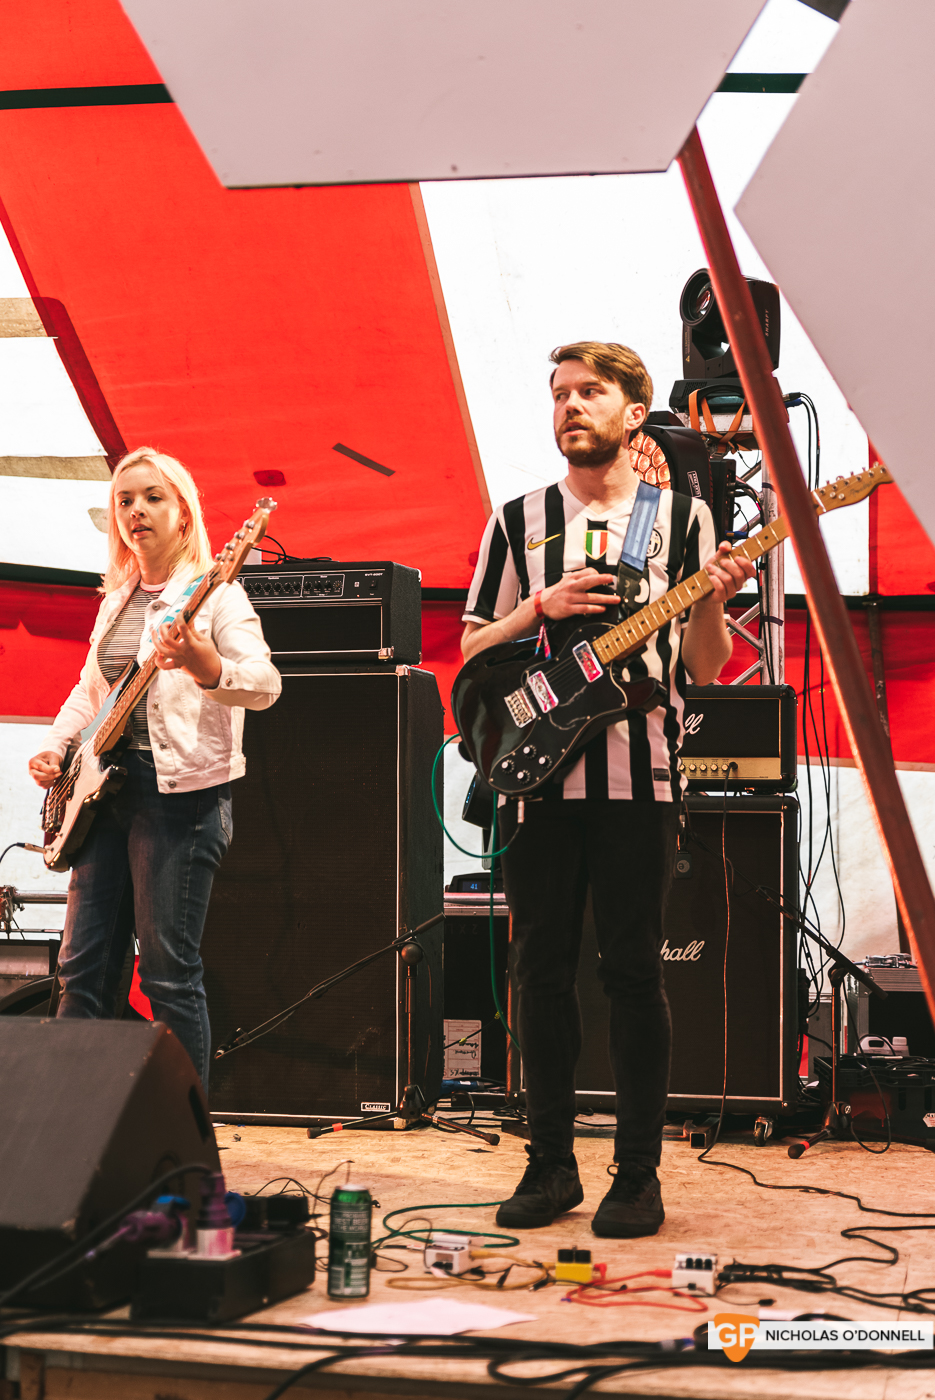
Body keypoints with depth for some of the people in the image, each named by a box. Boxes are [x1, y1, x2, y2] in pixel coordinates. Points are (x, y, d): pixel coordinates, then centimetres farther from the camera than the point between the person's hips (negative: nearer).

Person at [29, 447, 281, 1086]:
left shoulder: (216, 594, -4)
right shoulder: (116, 599, 19)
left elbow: (265, 685, -17)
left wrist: (204, 664, -37)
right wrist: (56, 747, 12)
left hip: (180, 788, -7)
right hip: (105, 790, 7)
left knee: (170, 975, -8)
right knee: (82, 969, 7)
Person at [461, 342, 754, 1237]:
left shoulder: (681, 518, 6)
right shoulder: (519, 522, 11)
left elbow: (706, 668, 4)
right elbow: (471, 652, 11)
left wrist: (710, 603, -15)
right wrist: (540, 608, -6)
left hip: (638, 775, -2)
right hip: (538, 775, 2)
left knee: (633, 970, -1)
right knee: (542, 968, 5)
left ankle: (638, 1175, 7)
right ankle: (551, 1164, 16)